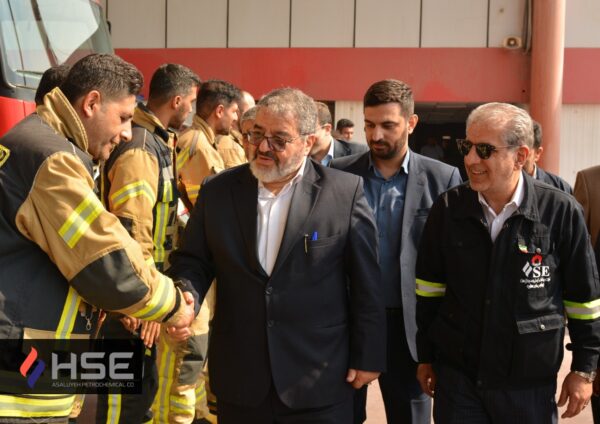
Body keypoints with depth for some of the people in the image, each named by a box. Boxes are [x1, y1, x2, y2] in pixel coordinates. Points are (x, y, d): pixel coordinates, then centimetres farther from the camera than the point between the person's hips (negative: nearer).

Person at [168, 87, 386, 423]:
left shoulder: (345, 192, -5)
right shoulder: (218, 192, 4)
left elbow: (365, 284, -2)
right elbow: (193, 262, 6)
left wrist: (367, 357, -1)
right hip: (240, 381, 3)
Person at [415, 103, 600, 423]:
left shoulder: (560, 212, -11)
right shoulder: (447, 208, -4)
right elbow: (430, 288, 6)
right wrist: (425, 356, 10)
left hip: (530, 383, -1)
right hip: (456, 376, 2)